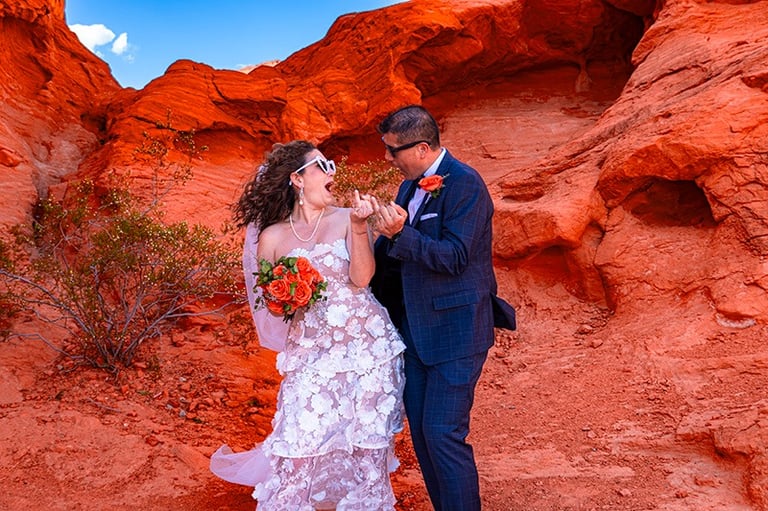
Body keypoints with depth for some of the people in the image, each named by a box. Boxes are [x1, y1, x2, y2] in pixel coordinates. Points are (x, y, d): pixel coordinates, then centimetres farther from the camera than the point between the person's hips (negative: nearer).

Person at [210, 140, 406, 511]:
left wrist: (358, 227, -21)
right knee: (311, 446, -1)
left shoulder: (346, 218, 0)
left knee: (363, 443, 6)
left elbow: (361, 278, -12)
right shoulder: (272, 237, 2)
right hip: (311, 353, 0)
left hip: (366, 347, 0)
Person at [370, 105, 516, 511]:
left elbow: (454, 257, -22)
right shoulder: (411, 185, 11)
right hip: (416, 329, 9)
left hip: (456, 329, -9)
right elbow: (392, 253, 18)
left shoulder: (464, 183, -15)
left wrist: (400, 234, -30)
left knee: (444, 434, -7)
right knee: (420, 431, 14)